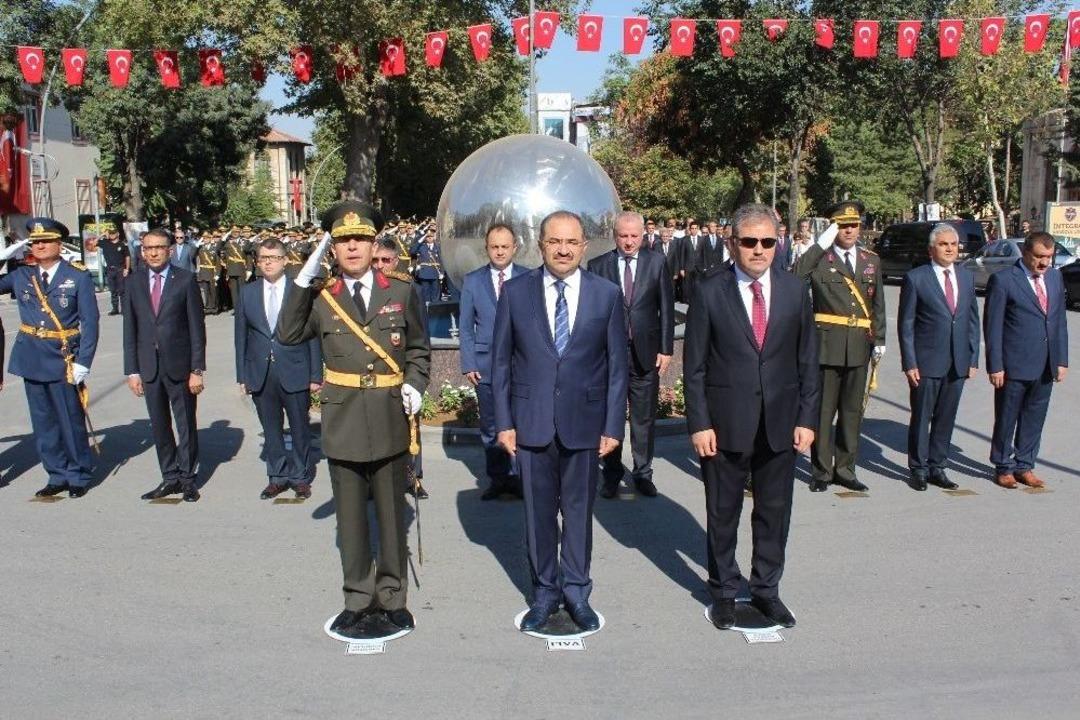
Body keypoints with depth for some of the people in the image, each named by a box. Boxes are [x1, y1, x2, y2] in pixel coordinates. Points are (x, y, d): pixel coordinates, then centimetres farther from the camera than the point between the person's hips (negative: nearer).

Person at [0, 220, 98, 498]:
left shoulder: (79, 277, -5)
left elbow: (90, 322, -7)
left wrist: (83, 362, -14)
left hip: (64, 360, -4)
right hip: (32, 360, 4)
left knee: (71, 421, 3)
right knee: (43, 423, 11)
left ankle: (79, 475, 17)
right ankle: (57, 475, 23)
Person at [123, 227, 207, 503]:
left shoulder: (185, 280, -4)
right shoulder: (133, 282, 5)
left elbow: (197, 327, -5)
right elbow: (130, 329, 6)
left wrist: (197, 369, -9)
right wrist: (132, 370, 2)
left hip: (179, 365, -3)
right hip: (149, 366, 3)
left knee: (186, 425, 6)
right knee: (159, 426, 10)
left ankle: (187, 478, 20)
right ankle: (170, 477, 21)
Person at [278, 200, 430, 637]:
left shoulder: (401, 294, 3)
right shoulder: (322, 299, 3)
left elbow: (419, 350, 10)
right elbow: (287, 335, -12)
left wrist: (414, 385, -7)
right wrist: (303, 280, -15)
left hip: (390, 421, 0)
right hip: (343, 422, 0)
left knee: (391, 514, 10)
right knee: (350, 516, 10)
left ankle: (392, 597, 25)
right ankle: (357, 598, 25)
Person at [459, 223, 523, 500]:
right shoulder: (472, 281, 6)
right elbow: (466, 327, 6)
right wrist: (469, 364, -2)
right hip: (486, 364, 1)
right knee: (490, 425, 7)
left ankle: (516, 476, 10)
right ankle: (497, 478, 17)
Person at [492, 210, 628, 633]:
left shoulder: (607, 295, -1)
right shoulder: (515, 292, -1)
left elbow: (617, 366, 1)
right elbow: (501, 361, 2)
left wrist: (613, 425, -3)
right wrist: (503, 421, -3)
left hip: (584, 420, 0)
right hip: (531, 421, 0)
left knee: (579, 510, 11)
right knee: (539, 511, 10)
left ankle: (576, 592, 27)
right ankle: (545, 590, 26)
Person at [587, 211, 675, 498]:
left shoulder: (657, 263, 3)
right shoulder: (598, 266, 0)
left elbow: (666, 308, 3)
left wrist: (666, 349, -1)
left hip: (646, 353, 1)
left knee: (645, 418, 8)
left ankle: (643, 474, 22)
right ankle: (612, 474, 23)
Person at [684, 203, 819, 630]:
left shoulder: (794, 291, 3)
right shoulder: (709, 292, -6)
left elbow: (807, 361, 6)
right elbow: (694, 365, -5)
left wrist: (807, 419, 1)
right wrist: (699, 423, -9)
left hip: (781, 424, 3)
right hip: (726, 423, -2)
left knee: (774, 511, 12)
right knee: (722, 512, 10)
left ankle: (766, 589, 30)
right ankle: (724, 590, 28)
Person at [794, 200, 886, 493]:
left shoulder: (871, 260, 12)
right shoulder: (820, 258, -3)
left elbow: (878, 304, 15)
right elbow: (795, 277, -24)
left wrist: (879, 340, 10)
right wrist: (822, 243, -20)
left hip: (859, 346, 4)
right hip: (827, 343, -4)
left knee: (852, 410, 11)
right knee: (823, 409, 3)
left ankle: (844, 469, 22)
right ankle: (821, 471, 13)